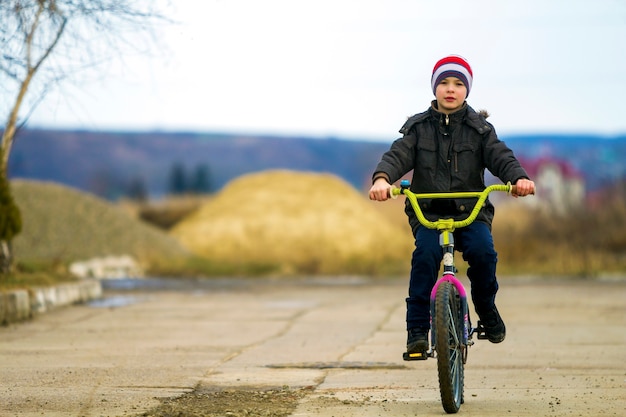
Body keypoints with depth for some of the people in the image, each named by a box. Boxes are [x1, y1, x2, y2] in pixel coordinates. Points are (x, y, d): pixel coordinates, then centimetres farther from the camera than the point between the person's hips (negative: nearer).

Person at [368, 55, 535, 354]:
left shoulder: (479, 128, 9)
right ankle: (417, 330, -21)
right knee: (425, 254, -29)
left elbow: (500, 156, -5)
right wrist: (382, 178, -29)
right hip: (427, 212, 0)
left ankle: (486, 307, 2)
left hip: (471, 211, 0)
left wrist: (519, 178, -28)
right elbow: (398, 155, -6)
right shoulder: (418, 127, 9)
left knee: (482, 252, -28)